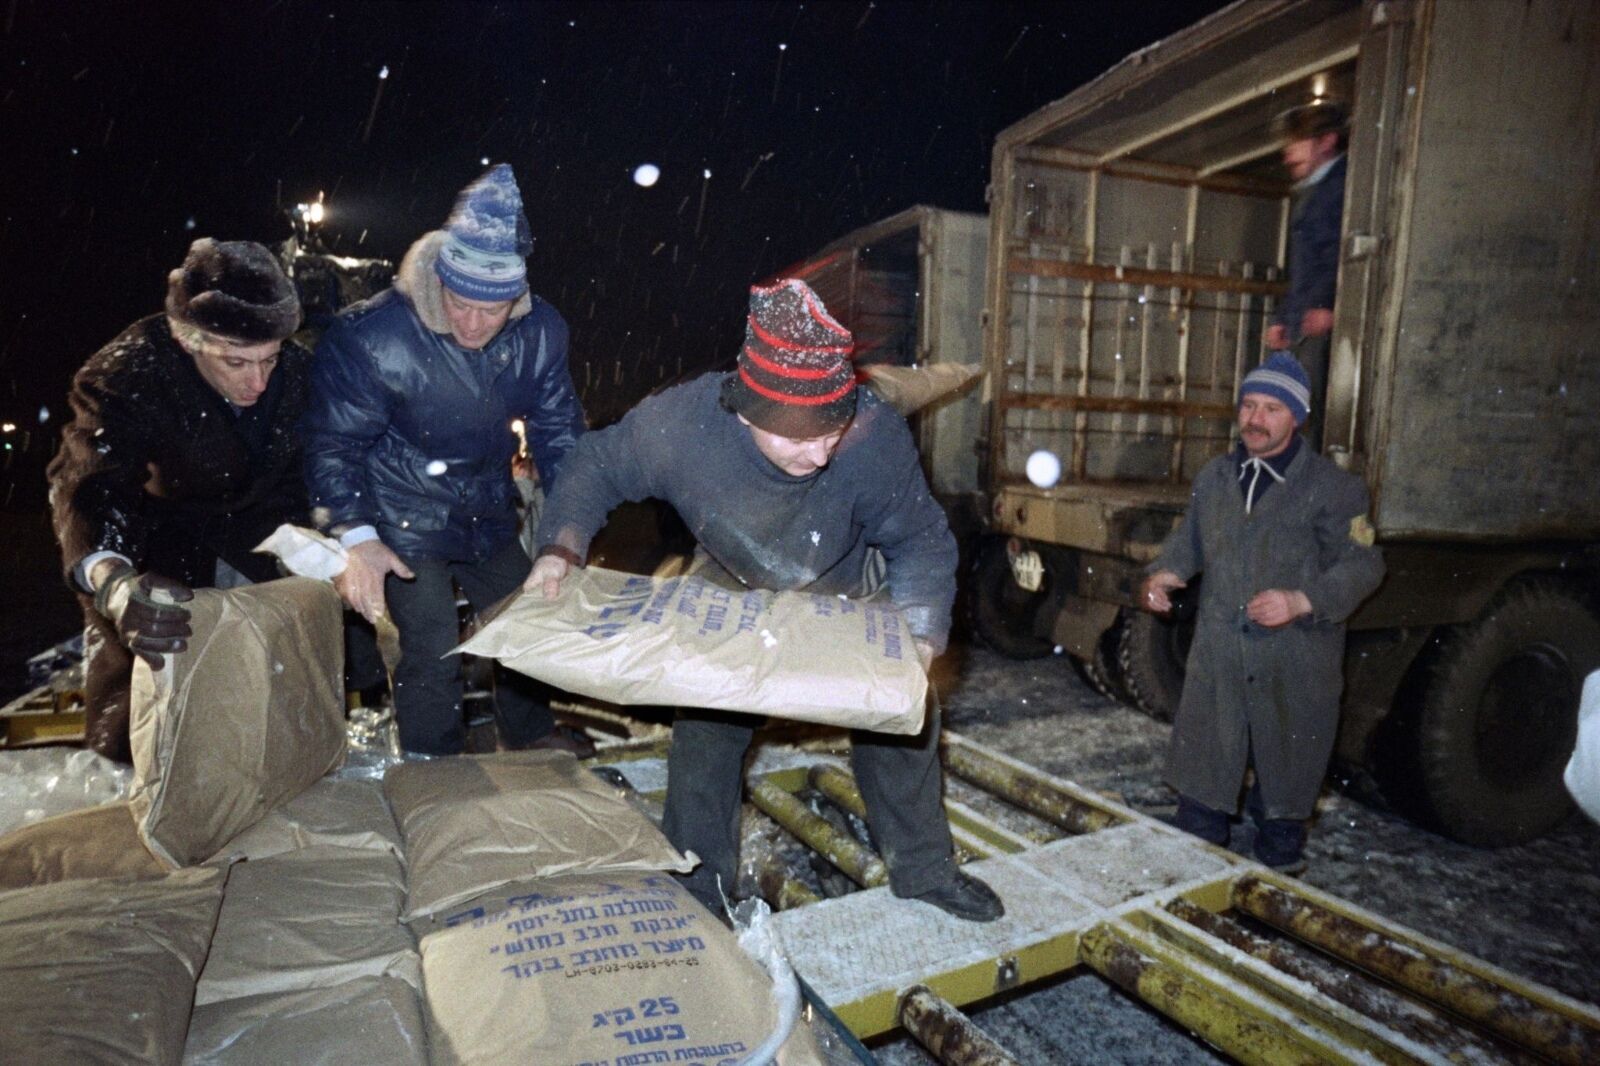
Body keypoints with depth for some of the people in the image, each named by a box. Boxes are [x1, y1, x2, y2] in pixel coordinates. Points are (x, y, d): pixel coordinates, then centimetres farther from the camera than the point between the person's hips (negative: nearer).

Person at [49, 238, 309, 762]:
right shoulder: (128, 378, -27)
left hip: (251, 542, 3)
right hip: (156, 557, -2)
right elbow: (85, 486, -39)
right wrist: (113, 583, -58)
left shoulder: (296, 370, -18)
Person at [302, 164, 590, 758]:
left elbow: (557, 430, -4)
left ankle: (531, 738, 45)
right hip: (405, 524, -5)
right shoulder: (369, 336, -25)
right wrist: (356, 535, -32)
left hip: (489, 514, 5)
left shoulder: (540, 332, -13)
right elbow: (335, 443, -18)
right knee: (433, 655, -10)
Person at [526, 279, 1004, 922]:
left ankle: (922, 868, 34)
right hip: (734, 596, 0)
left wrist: (920, 632, -34)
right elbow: (597, 466, -15)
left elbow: (921, 541, -21)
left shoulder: (877, 437, -38)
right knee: (706, 729, 3)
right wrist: (561, 546, -30)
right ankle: (698, 885, 28)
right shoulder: (678, 424, -37)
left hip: (853, 599, 1)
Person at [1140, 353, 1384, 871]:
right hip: (1217, 654, 4)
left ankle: (1279, 877, 32)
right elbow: (1189, 540, 21)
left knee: (1286, 779, 11)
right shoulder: (1215, 476, 10)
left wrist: (1301, 601, -23)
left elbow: (1361, 564, -8)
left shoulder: (1333, 487, -6)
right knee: (1201, 777, 10)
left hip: (1295, 665, -3)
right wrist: (1165, 573, 0)